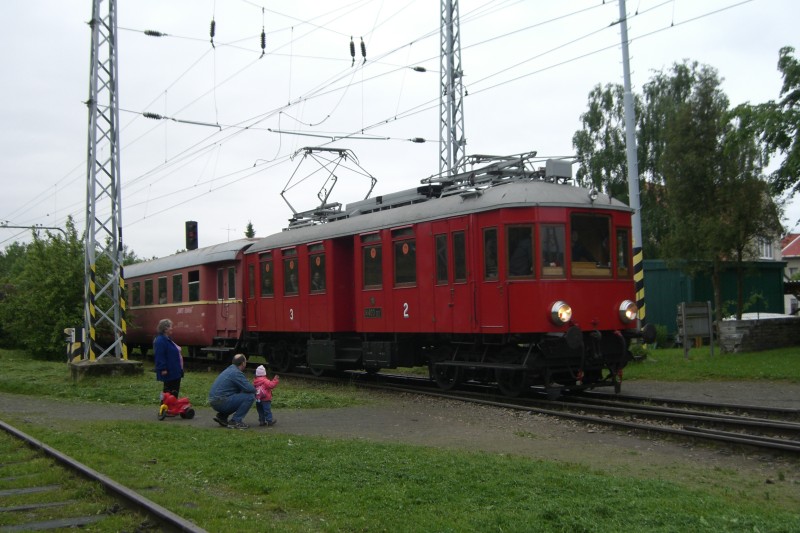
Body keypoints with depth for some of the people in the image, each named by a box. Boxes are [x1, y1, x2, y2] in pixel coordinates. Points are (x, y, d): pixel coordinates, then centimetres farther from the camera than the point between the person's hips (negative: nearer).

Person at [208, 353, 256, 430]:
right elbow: (249, 388, -20)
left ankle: (221, 416, 16)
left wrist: (253, 389, 10)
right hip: (221, 402, -10)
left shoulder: (230, 370, 17)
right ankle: (235, 421, -9)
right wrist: (255, 390, 4)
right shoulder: (236, 373, -13)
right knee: (250, 397, -11)